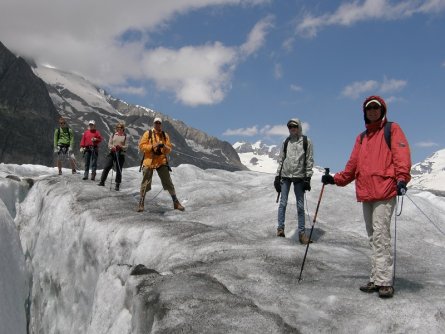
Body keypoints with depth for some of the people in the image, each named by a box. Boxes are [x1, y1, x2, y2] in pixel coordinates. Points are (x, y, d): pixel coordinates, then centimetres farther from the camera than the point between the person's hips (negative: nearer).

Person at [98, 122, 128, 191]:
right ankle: (102, 181, 8)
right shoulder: (113, 135, 11)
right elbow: (109, 144, 8)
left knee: (119, 170, 2)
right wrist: (112, 147, -14)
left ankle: (117, 185, 10)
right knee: (107, 167, -3)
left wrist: (121, 146, -19)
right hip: (112, 152, 2)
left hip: (121, 154, -2)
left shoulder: (125, 137, 4)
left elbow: (126, 146, 0)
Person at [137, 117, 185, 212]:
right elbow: (141, 146, -3)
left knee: (168, 182, 1)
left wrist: (164, 146, -16)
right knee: (145, 183, 2)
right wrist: (152, 147, -16)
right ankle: (141, 203, 13)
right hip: (149, 161, -2)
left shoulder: (165, 135, 9)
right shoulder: (148, 134, 2)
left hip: (161, 162, 2)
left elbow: (169, 149, 6)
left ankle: (176, 202, 8)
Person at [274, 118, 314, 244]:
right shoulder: (286, 142, 11)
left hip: (299, 177, -2)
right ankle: (280, 228, 7)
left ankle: (302, 233, 1)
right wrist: (277, 176, 8)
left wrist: (307, 178, -6)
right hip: (285, 176, 2)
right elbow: (281, 160, 14)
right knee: (283, 203, 0)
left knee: (300, 206, -1)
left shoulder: (306, 142, 4)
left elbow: (309, 161, 1)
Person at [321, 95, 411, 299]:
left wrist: (401, 178, -23)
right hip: (366, 194, 7)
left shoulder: (392, 129, 5)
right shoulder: (361, 138, 23)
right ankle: (376, 279, 13)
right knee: (373, 238, 8)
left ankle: (385, 281, -10)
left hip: (385, 192, -6)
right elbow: (353, 165, 23)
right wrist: (335, 179, 14)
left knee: (380, 236, -13)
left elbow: (402, 155, -8)